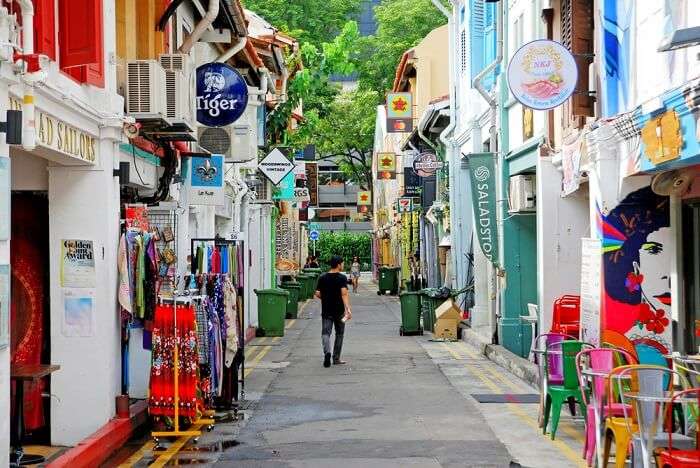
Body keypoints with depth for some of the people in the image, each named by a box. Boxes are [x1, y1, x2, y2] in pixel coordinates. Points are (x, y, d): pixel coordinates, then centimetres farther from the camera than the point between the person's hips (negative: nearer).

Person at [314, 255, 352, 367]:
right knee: (339, 334, 14)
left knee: (325, 333, -1)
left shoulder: (322, 278, 3)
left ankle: (327, 352, -28)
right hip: (339, 310, -2)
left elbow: (317, 294, 4)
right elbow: (344, 294, -21)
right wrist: (348, 308, -28)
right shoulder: (342, 278, -9)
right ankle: (336, 358, 18)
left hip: (326, 311, 2)